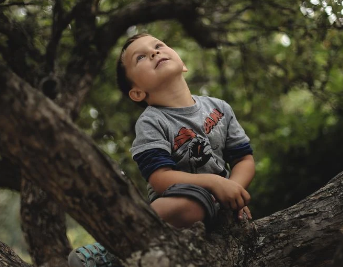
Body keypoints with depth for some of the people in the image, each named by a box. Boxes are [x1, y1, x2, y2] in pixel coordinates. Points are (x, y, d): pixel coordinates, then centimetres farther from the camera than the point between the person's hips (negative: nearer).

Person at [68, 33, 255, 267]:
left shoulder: (220, 108, 5)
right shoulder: (150, 122, -9)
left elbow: (244, 158, 6)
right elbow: (161, 179, -20)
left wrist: (233, 187, -14)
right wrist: (214, 182, -28)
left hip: (220, 200, 6)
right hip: (175, 200, -6)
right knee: (187, 204, -39)